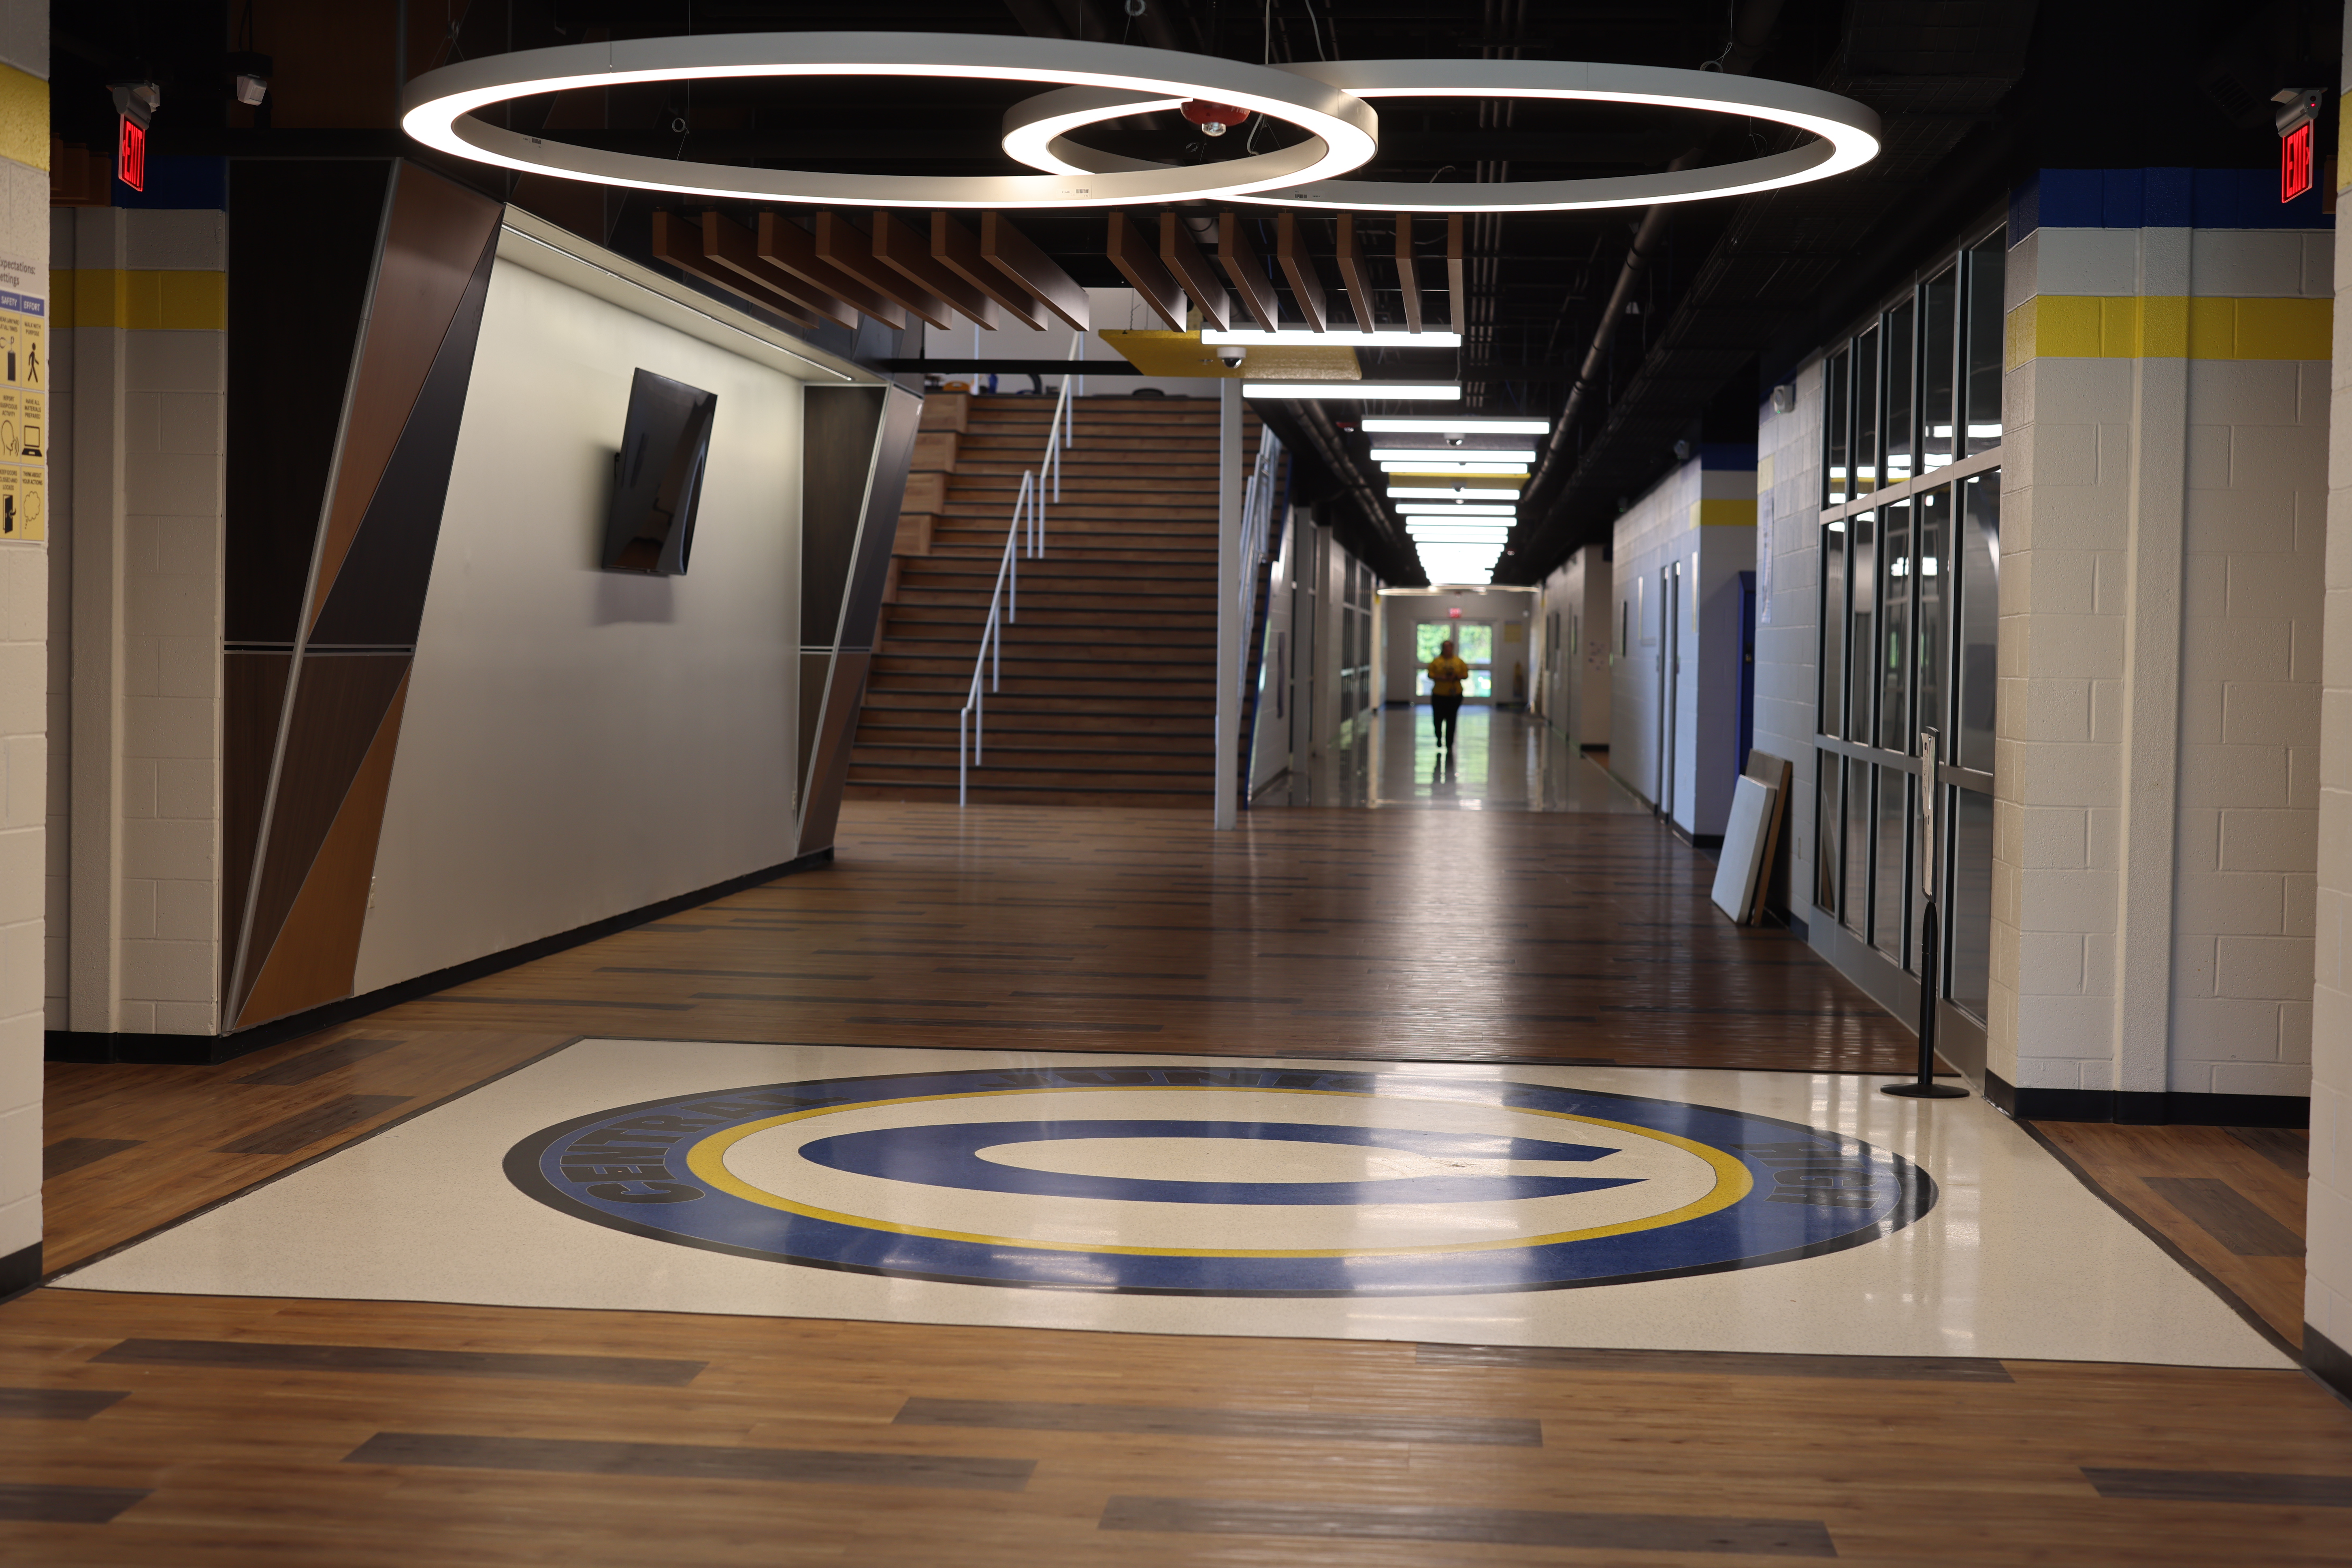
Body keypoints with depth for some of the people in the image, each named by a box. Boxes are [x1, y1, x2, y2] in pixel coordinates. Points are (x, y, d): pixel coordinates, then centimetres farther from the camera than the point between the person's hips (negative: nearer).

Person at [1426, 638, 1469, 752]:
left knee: (1451, 720, -1)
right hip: (1439, 695, 0)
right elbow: (1431, 675, -2)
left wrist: (1456, 677, -13)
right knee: (1438, 718, 2)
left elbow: (1466, 675, 6)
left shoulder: (1459, 662, 6)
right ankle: (1439, 738, 30)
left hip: (1455, 695, 0)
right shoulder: (1436, 662, 3)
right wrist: (1442, 678, -16)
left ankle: (1449, 744, 5)